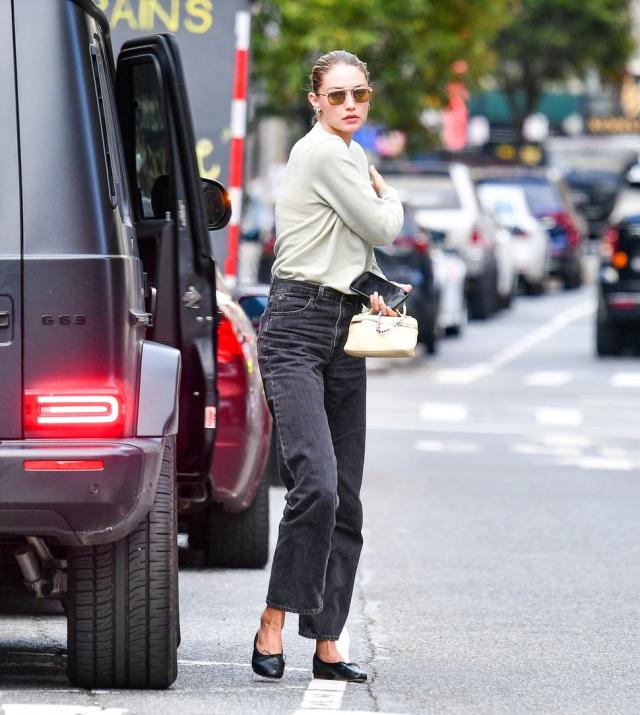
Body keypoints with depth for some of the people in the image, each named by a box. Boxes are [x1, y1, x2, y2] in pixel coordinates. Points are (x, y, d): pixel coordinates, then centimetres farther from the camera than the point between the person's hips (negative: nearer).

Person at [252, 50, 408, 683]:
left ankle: (326, 642, 4)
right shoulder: (324, 153, -9)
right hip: (298, 327, -9)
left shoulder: (347, 155, 20)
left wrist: (372, 290, 12)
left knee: (345, 497, 3)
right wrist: (389, 198, 13)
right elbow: (381, 228, -7)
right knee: (317, 483, -21)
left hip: (343, 331, 9)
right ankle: (274, 620, -11)